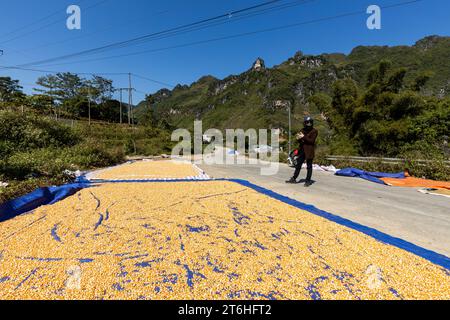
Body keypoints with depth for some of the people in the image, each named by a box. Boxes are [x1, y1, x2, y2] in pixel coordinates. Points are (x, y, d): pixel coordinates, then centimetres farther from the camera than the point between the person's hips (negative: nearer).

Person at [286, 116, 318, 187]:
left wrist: (304, 137, -21)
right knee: (298, 165, 11)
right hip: (302, 150, 5)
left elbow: (312, 140, -15)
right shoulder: (303, 130, 10)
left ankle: (308, 181, 13)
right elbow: (299, 140, 9)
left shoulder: (314, 131, -6)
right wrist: (299, 138, -13)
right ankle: (294, 179, 20)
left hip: (309, 151, -5)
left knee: (309, 166, 4)